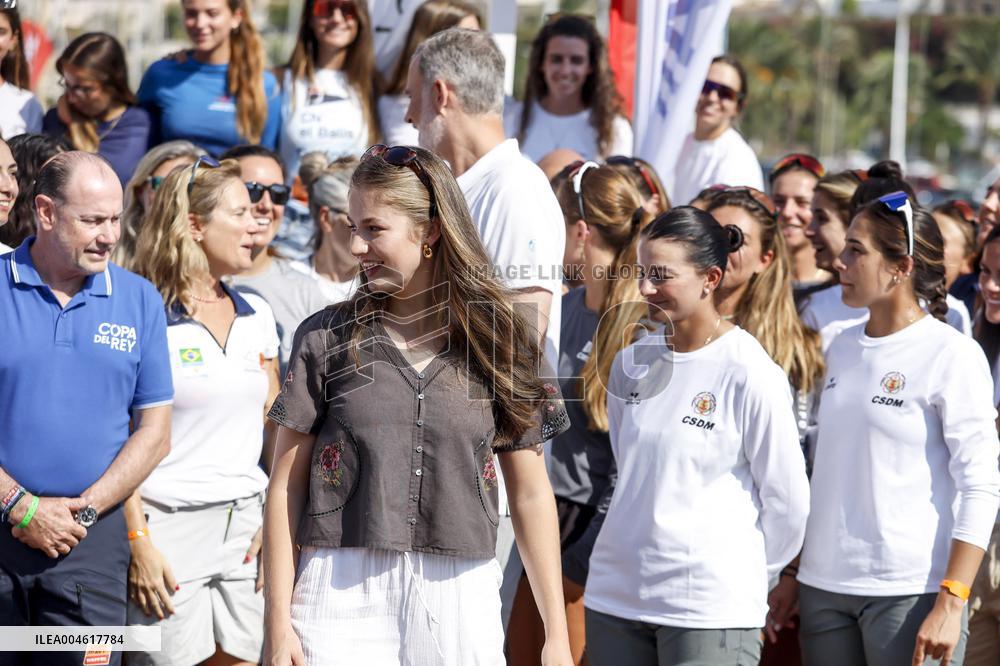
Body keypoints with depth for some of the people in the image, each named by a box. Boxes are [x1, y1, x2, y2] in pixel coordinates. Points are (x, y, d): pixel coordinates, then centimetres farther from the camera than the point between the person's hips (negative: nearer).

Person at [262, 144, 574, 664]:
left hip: (460, 600, 1)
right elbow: (286, 487, 4)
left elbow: (531, 495, 7)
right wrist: (278, 622, -2)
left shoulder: (499, 341, 6)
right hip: (342, 590, 0)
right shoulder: (326, 339, 4)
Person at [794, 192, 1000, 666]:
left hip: (911, 591, -6)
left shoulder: (951, 355, -7)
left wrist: (950, 603, -18)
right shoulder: (842, 349, 11)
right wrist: (791, 575, 15)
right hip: (825, 586, 6)